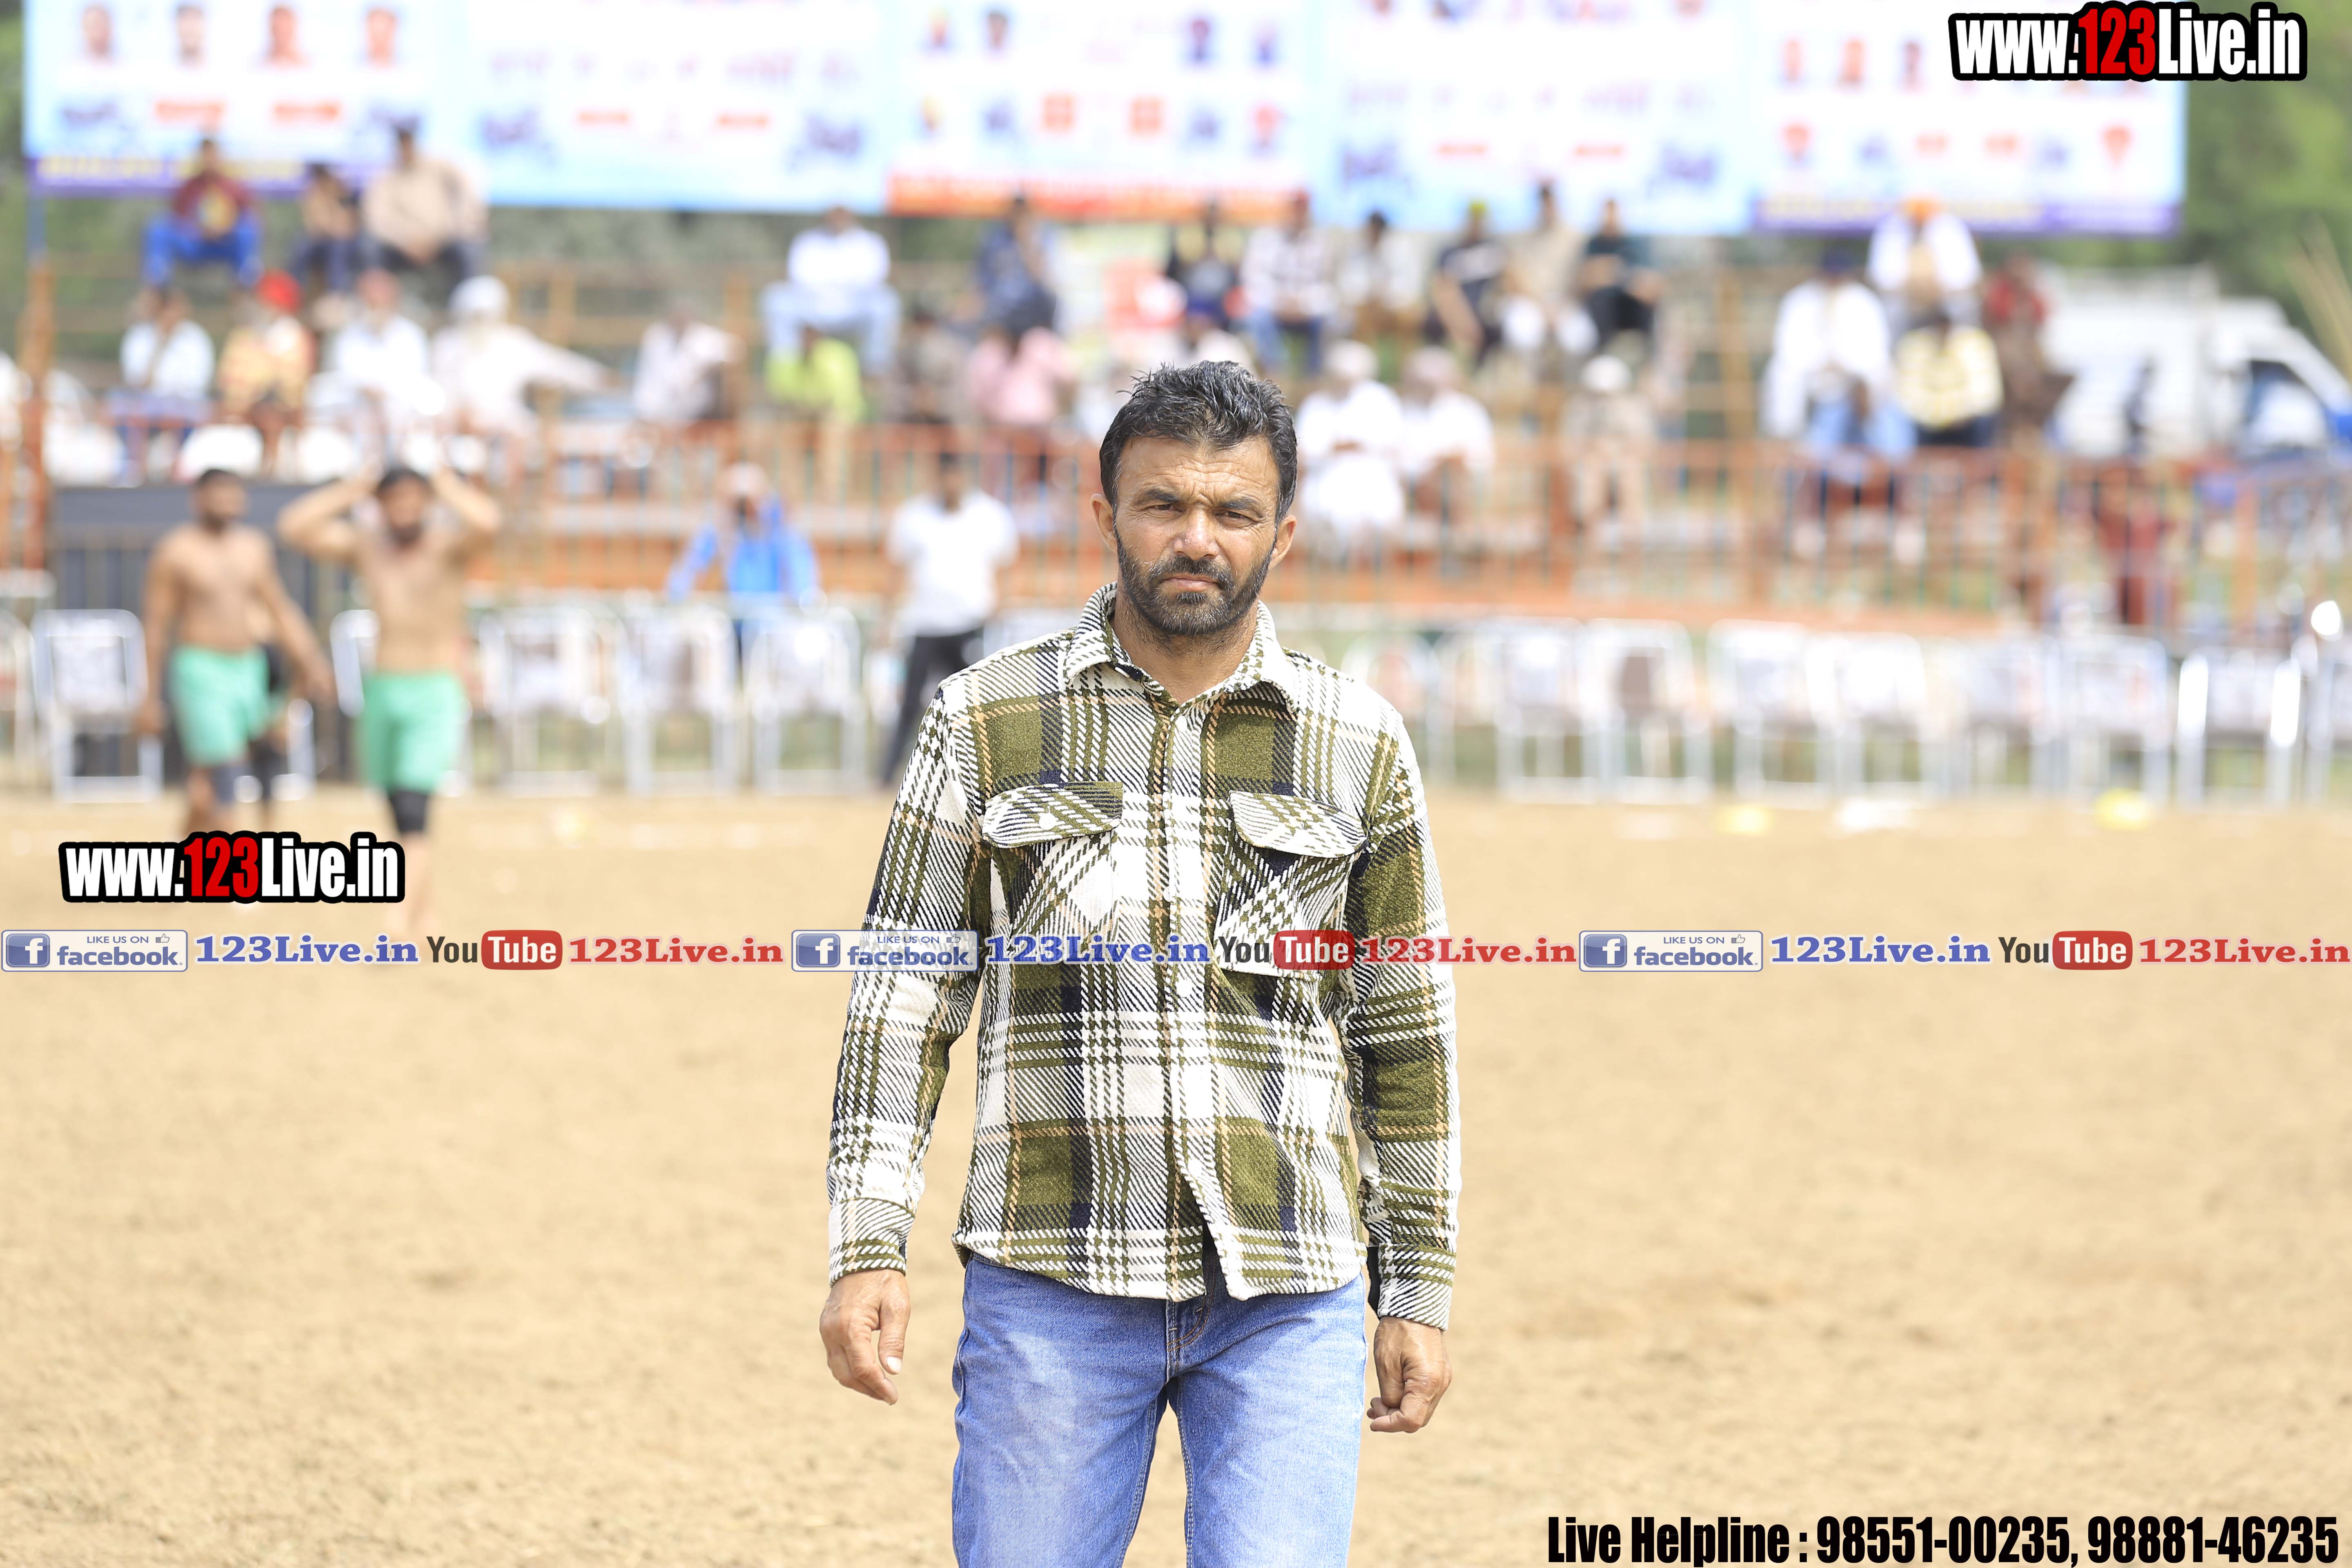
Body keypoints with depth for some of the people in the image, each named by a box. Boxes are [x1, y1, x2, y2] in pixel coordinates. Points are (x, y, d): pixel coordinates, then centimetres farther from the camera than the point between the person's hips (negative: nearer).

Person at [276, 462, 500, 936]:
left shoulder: (448, 544, -3)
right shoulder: (364, 546, 7)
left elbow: (486, 524, -25)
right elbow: (293, 528, -2)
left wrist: (446, 485, -9)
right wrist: (350, 491, 0)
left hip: (437, 695, -5)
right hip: (382, 693, 5)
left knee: (413, 808, -19)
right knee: (399, 813, 9)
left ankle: (405, 920, -30)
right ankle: (426, 920, 21)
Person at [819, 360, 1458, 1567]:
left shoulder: (1359, 746, 7)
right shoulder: (985, 722, 4)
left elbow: (1406, 1035, 11)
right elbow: (902, 1001, 4)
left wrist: (1418, 1294, 9)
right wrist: (866, 1249, -4)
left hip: (1289, 1303, 0)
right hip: (1051, 1288, 0)